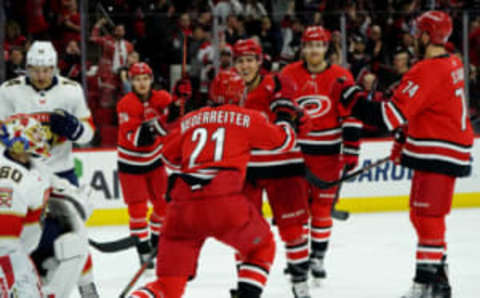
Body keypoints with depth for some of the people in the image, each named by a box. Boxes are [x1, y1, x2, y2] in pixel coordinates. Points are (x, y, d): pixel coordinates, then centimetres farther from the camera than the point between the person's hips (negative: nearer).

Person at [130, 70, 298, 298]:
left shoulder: (190, 120, 20)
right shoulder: (247, 118, 11)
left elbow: (169, 155, 31)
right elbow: (283, 141, 20)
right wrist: (284, 122, 42)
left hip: (183, 206, 3)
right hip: (224, 202, -3)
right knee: (263, 247, 24)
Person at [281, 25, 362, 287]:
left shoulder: (341, 77, -5)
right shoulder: (289, 75, 0)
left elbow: (352, 116, -4)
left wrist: (351, 152, -7)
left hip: (328, 152, -1)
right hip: (295, 148, 1)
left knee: (322, 205, 2)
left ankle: (318, 257, 13)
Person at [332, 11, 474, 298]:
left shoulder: (427, 72, -21)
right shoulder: (453, 64, 10)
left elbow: (392, 114, -24)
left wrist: (351, 98, -17)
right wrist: (406, 138, 22)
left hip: (440, 155, -10)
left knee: (428, 217, -9)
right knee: (421, 215, 17)